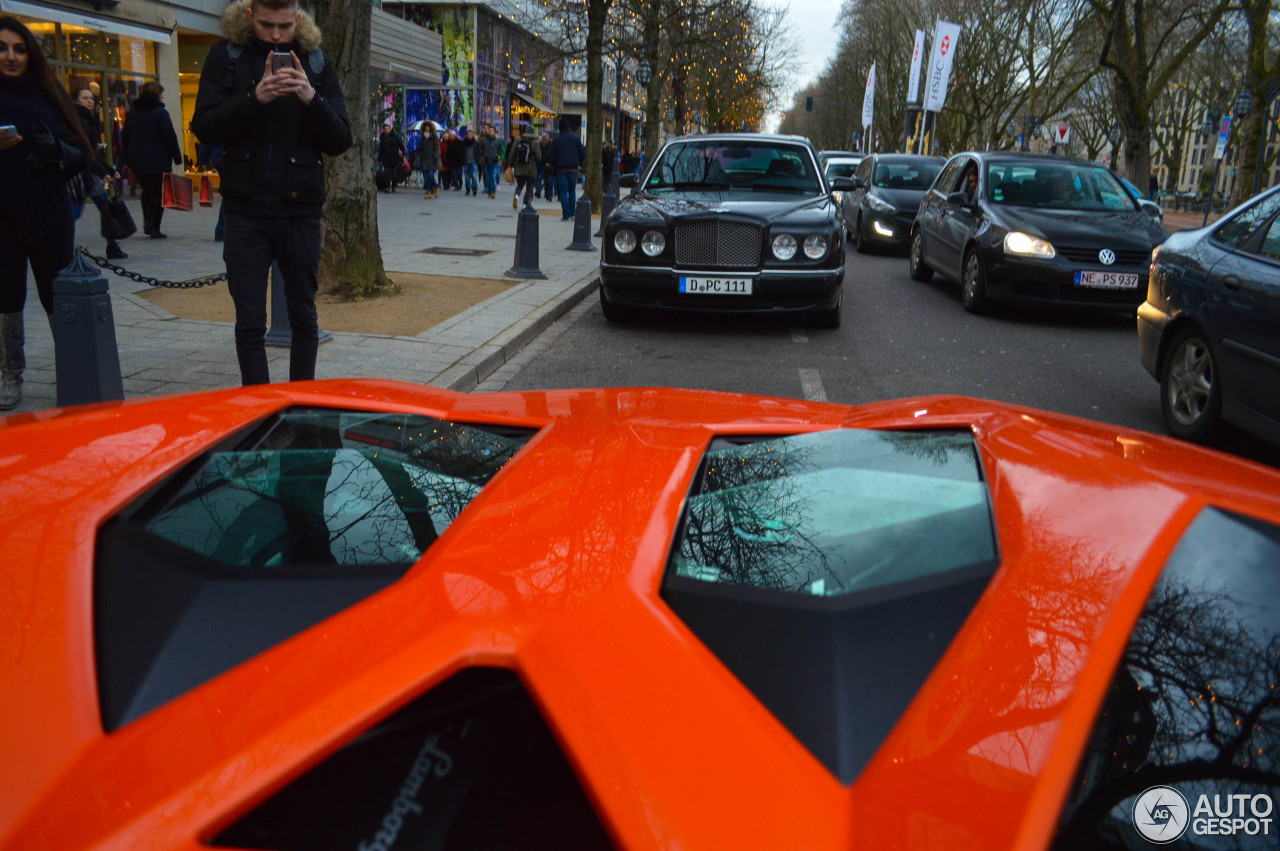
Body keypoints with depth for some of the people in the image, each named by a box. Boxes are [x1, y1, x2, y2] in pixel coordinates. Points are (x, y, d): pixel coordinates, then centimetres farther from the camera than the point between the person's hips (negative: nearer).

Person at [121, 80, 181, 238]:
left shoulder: (131, 113, 12)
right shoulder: (161, 113, -8)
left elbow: (125, 138, 15)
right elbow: (170, 138, -11)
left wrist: (127, 159, 19)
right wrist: (177, 157, -4)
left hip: (137, 160, 6)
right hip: (159, 160, -6)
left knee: (146, 191, 21)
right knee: (158, 193, -1)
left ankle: (147, 222, 12)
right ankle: (154, 229, -4)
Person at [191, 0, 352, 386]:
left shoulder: (316, 60, 5)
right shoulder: (226, 55, 3)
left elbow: (340, 141, 0)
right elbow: (204, 127, -6)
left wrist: (311, 98, -18)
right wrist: (254, 98, -19)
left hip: (301, 209, 1)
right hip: (246, 209, -1)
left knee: (304, 316, 9)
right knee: (249, 322, 2)